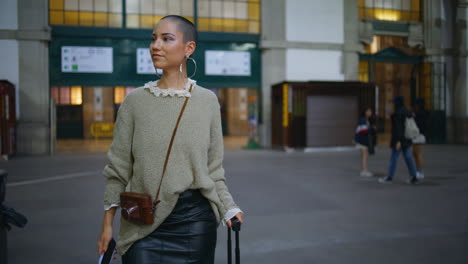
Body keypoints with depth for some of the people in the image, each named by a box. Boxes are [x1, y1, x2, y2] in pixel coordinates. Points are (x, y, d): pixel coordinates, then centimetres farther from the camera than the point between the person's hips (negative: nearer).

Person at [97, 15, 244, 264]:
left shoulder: (208, 100, 1)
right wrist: (107, 225, 1)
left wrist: (229, 209, -6)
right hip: (144, 222, 0)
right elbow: (118, 169, 2)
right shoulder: (135, 100, 0)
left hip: (196, 218, 1)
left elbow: (213, 169, 4)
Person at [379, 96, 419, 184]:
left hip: (399, 138, -8)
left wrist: (398, 141, -22)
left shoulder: (397, 113, -16)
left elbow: (398, 128, -21)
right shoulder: (407, 112, 9)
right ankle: (414, 177, 4)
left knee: (394, 158, 0)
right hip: (407, 139, 8)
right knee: (408, 157, 7)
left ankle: (389, 177, 8)